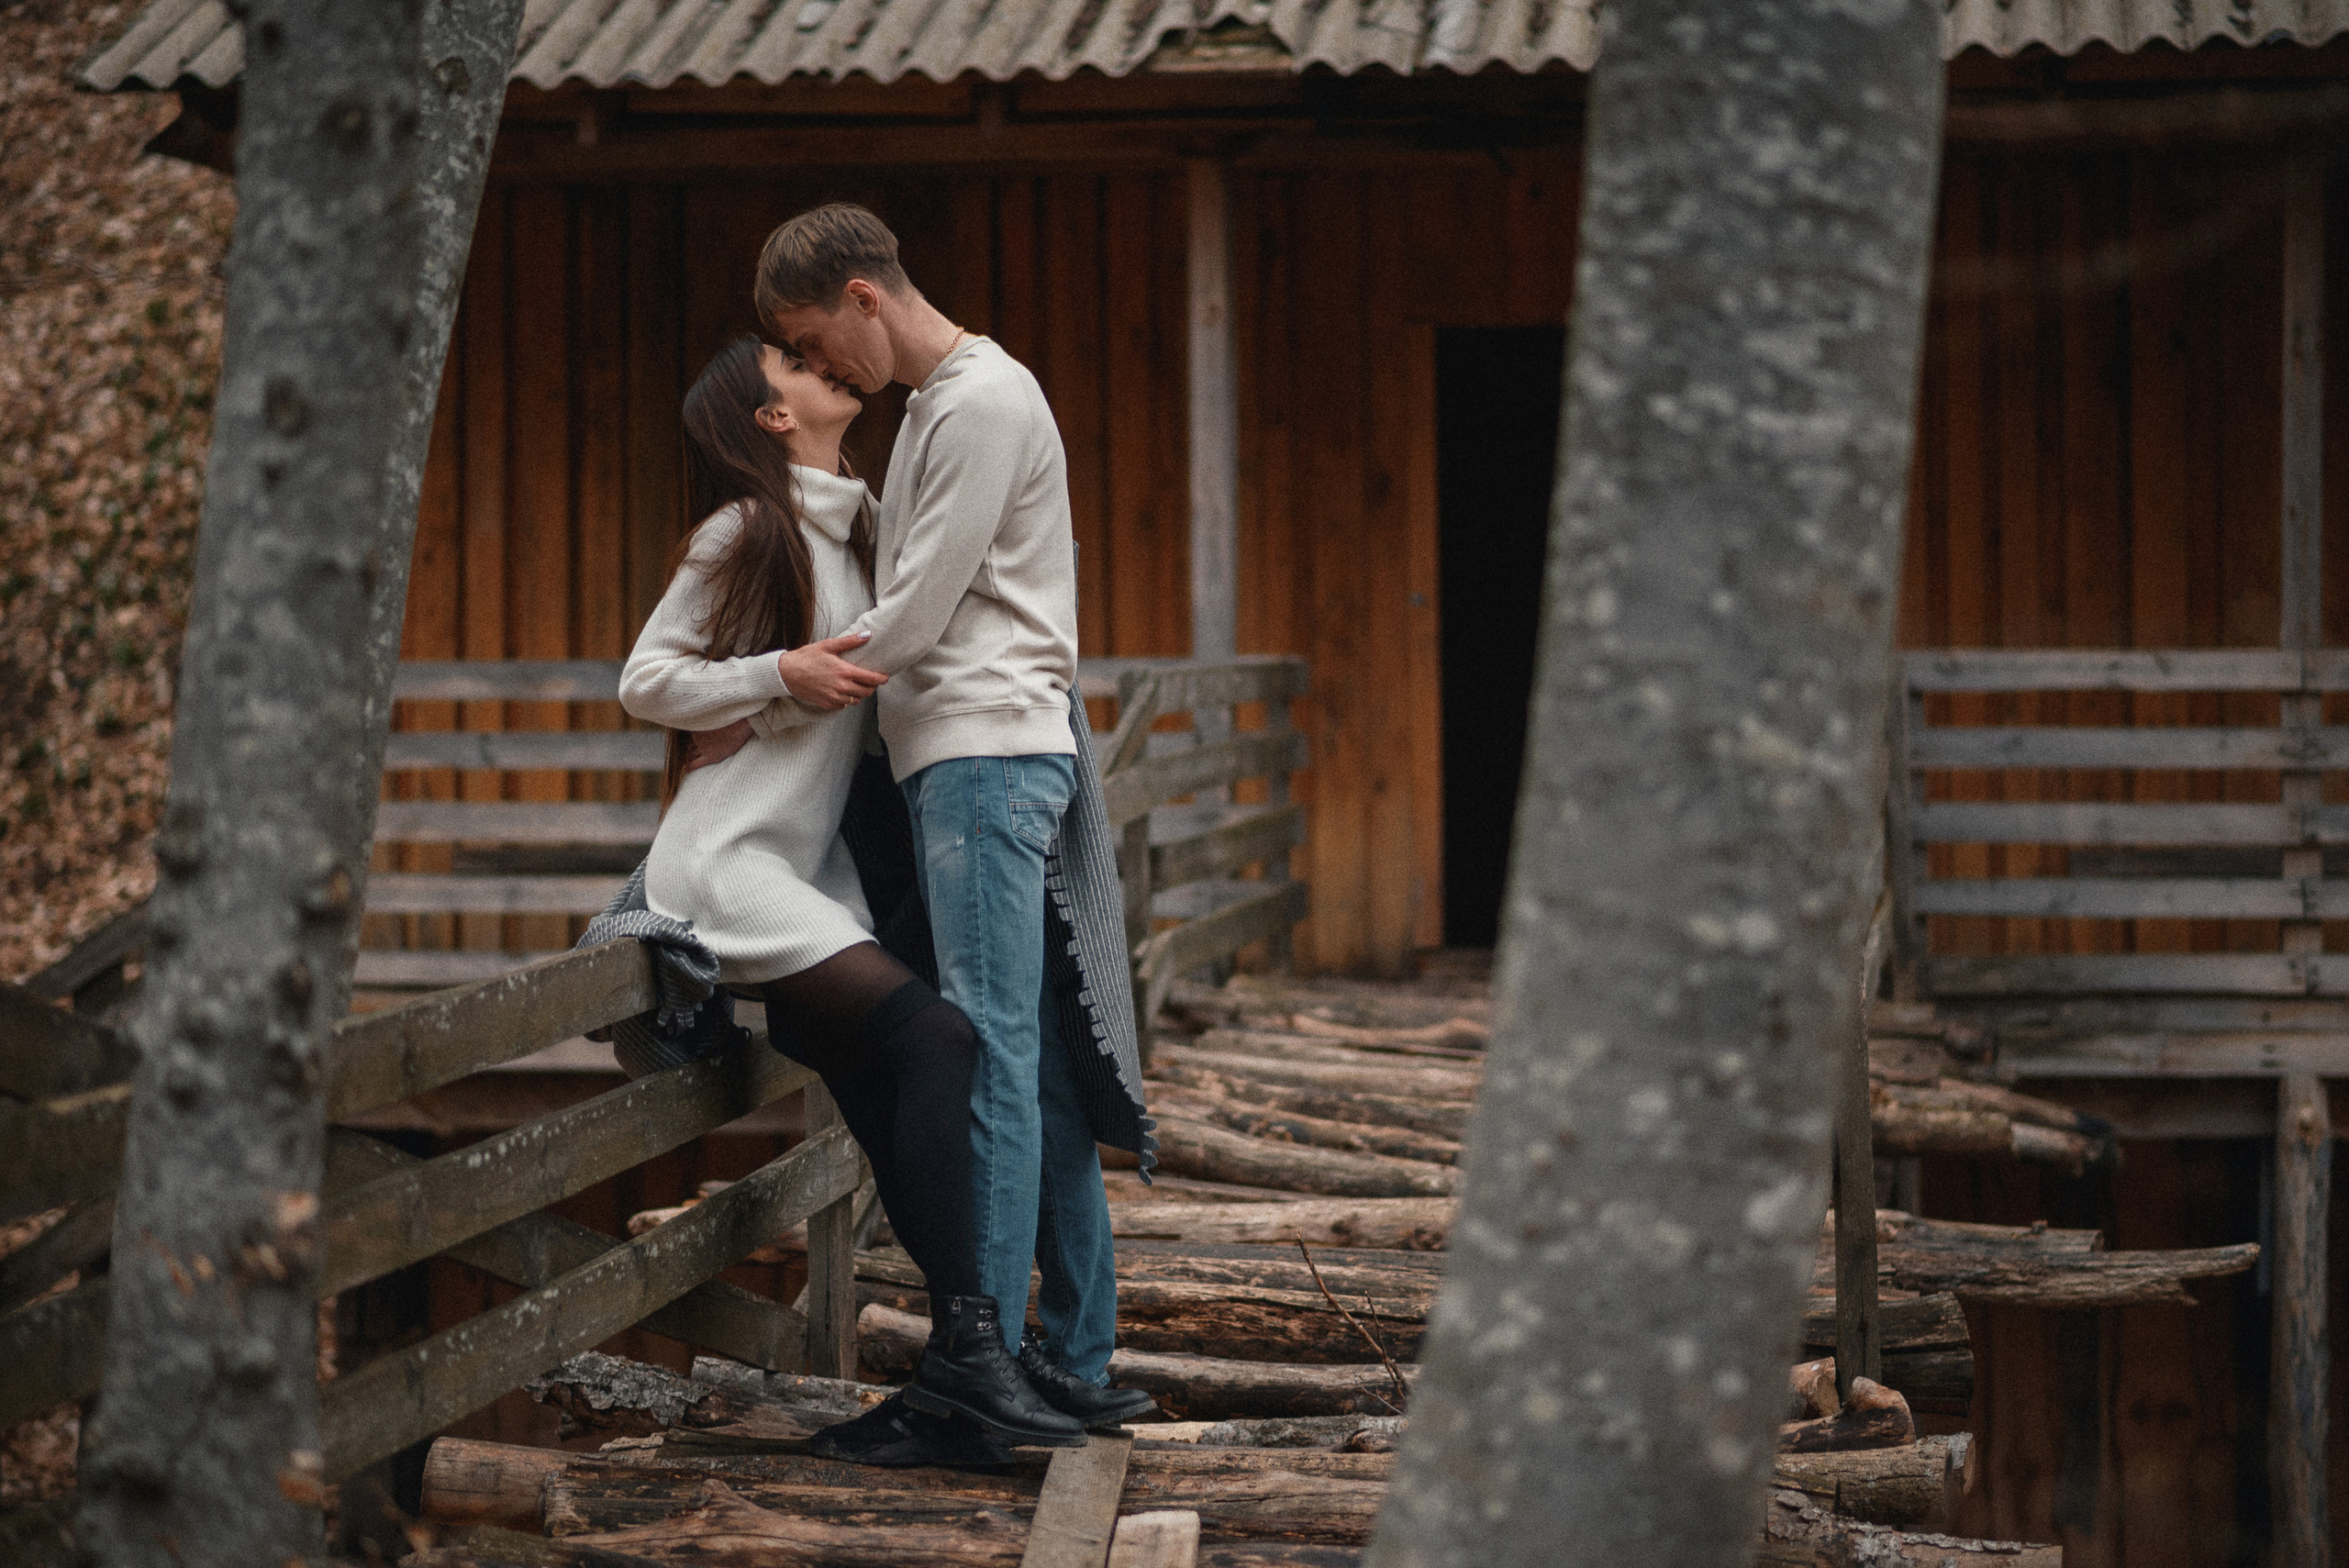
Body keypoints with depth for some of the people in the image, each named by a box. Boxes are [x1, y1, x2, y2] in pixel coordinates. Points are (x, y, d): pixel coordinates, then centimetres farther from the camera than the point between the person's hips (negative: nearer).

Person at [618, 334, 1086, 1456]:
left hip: (814, 867, 8)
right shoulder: (744, 533, -6)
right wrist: (785, 673, -16)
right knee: (932, 1036, -25)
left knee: (888, 1115, -7)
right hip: (728, 862, -8)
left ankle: (916, 1402, -8)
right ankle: (962, 1344, -27)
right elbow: (646, 682, -5)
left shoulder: (855, 527, 18)